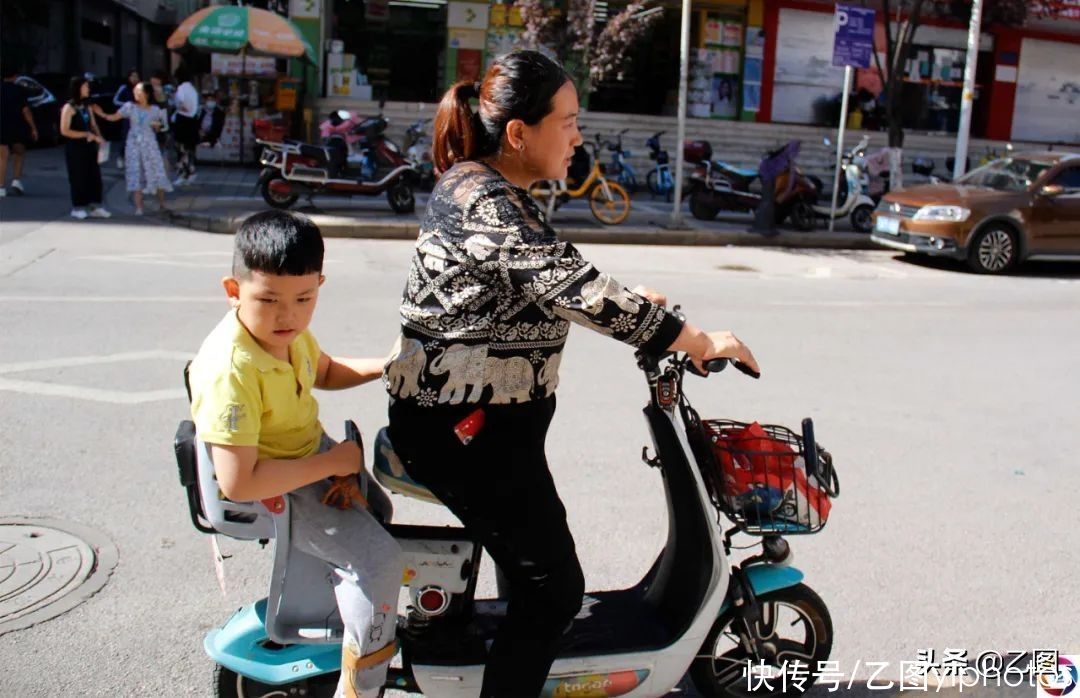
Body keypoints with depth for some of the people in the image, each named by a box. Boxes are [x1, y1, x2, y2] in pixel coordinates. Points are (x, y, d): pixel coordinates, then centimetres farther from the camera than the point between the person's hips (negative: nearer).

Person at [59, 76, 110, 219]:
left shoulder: (87, 107, 12)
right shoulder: (69, 107, -9)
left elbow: (93, 125, 17)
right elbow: (64, 131, -14)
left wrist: (98, 137, -4)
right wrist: (85, 134, -17)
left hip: (89, 147, 7)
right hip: (75, 148, -7)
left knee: (94, 176, 6)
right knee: (78, 178, 0)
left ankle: (95, 207, 11)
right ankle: (78, 208, 10)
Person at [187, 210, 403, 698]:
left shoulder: (286, 332, -6)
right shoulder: (229, 370, -33)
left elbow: (324, 371, 18)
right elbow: (238, 482, -36)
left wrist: (384, 366, 2)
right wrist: (330, 464, -28)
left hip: (312, 455, 9)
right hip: (265, 492, -9)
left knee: (375, 510, 29)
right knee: (379, 560, -21)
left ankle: (342, 590, 56)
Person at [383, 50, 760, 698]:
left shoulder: (478, 186, 10)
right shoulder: (489, 205, -21)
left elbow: (553, 280, 21)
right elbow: (575, 291, -26)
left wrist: (630, 300, 16)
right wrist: (697, 341, -20)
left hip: (466, 413, 11)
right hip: (465, 428, -11)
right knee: (553, 588, -2)